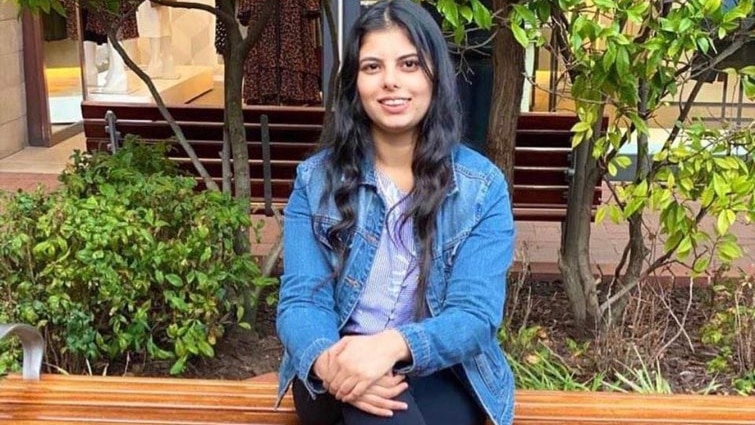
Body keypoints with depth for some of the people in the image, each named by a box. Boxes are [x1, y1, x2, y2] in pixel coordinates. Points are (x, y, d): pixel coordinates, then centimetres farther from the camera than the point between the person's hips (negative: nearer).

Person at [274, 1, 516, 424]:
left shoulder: (483, 186, -3)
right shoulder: (316, 178, 2)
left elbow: (475, 314, -12)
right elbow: (301, 299, -7)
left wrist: (394, 345, -33)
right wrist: (326, 359, -31)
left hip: (442, 379, 0)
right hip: (338, 379, 1)